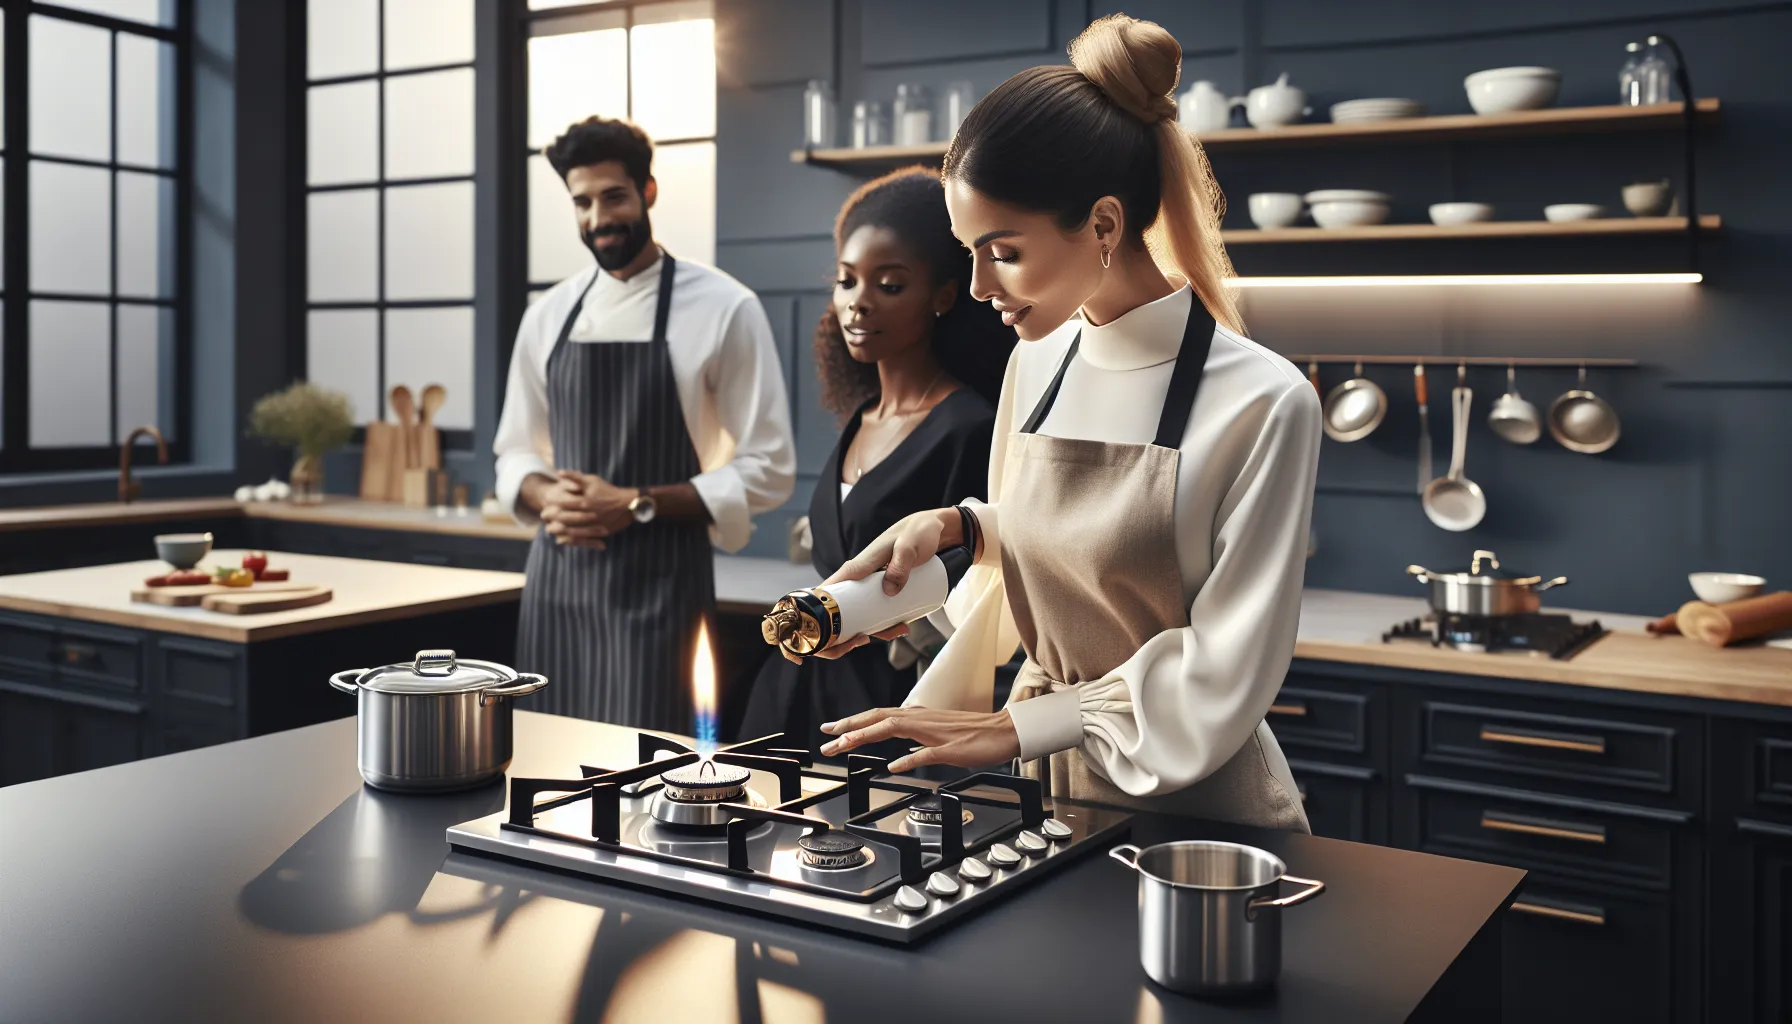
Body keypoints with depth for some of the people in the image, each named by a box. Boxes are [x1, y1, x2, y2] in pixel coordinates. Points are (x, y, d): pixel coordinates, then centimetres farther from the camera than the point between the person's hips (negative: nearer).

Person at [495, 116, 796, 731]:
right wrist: (546, 497, -7)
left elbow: (767, 470, -7)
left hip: (660, 587, -4)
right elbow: (515, 454, 17)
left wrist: (637, 505, -16)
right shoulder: (548, 315, 9)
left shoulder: (724, 308, -6)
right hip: (557, 584, 5)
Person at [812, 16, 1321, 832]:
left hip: (1195, 814, -4)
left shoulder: (1261, 403, -17)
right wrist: (955, 524, -1)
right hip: (1048, 791, 5)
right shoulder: (1036, 365, 2)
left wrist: (1018, 727, -14)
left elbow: (1225, 673, -14)